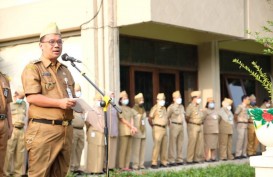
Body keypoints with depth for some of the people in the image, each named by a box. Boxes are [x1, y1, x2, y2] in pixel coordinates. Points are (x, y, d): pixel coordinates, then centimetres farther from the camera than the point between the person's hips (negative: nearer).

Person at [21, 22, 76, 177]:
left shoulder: (65, 70, 22)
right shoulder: (33, 68, 0)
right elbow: (32, 97, -13)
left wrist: (75, 103, 4)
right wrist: (60, 103, -18)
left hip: (66, 129, 7)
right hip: (43, 130, -7)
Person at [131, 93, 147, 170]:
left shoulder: (143, 110, 16)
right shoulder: (133, 110, -7)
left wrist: (144, 130, 16)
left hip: (143, 133, 7)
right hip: (137, 133, -7)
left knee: (142, 150, 5)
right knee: (136, 150, -6)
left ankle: (141, 164, 10)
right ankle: (135, 165, -3)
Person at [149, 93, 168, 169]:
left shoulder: (164, 108, 17)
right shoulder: (155, 108, -6)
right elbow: (150, 117, -8)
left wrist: (166, 124, 13)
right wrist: (153, 124, 2)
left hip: (164, 128, 8)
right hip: (157, 128, -8)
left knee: (164, 146, 8)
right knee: (157, 145, -11)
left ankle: (164, 162, 16)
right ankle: (154, 163, -9)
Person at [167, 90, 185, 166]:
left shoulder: (182, 107, 15)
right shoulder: (171, 107, -6)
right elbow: (167, 117, -2)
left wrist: (183, 122, 16)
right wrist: (170, 125, 2)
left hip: (181, 126, 7)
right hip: (174, 126, -7)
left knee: (180, 144, 8)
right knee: (173, 144, -5)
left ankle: (179, 160, 14)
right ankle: (171, 161, -3)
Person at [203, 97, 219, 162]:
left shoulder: (215, 111, 20)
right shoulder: (205, 111, -4)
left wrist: (217, 130, 21)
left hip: (215, 131, 7)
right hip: (208, 131, -7)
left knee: (215, 145, 5)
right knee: (208, 145, -8)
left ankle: (213, 157, 13)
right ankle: (207, 158, -5)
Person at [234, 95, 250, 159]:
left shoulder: (246, 107, 15)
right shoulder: (240, 106, -11)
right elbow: (235, 115, -14)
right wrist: (237, 122, -3)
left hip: (245, 125, 9)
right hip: (241, 125, -9)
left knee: (245, 140, 9)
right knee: (240, 139, -10)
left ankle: (243, 154, 14)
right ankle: (238, 154, -8)